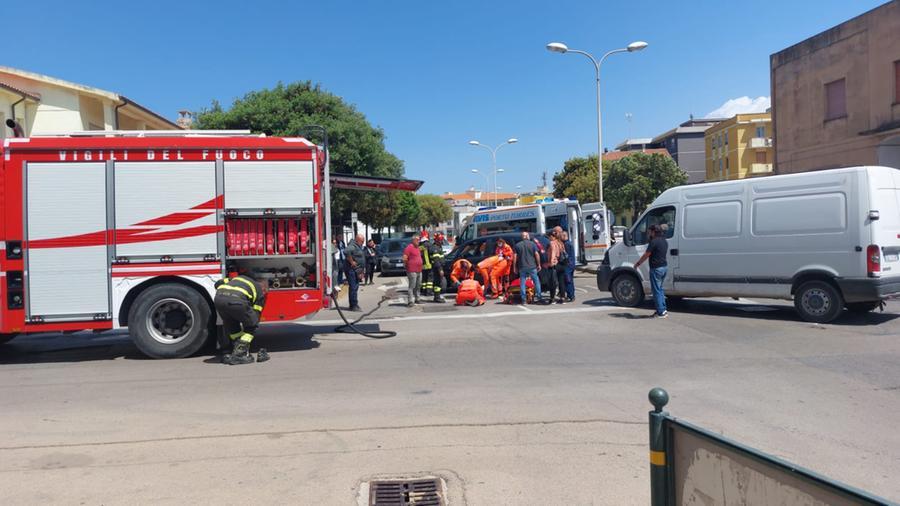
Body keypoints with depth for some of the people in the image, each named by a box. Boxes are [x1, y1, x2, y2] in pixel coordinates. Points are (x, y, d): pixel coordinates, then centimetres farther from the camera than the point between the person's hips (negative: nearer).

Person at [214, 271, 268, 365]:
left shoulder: (239, 277, 41)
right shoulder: (260, 291, 28)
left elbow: (218, 283, 33)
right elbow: (256, 314, 27)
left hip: (219, 297, 4)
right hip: (237, 300, -4)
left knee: (230, 324, 30)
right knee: (251, 325, 20)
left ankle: (239, 350, 28)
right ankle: (239, 354, 12)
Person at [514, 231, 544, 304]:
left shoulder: (517, 245, 4)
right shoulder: (532, 244, 2)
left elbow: (515, 257, 1)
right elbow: (537, 254, -3)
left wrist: (515, 267, 6)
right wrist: (539, 265, 4)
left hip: (522, 267, 1)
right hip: (532, 266, -1)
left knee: (522, 283, 4)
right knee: (536, 281, 11)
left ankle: (523, 300, 3)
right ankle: (539, 297, 8)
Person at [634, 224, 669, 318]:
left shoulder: (654, 242, -15)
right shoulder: (665, 241, 12)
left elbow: (646, 255, -11)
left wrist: (637, 263, 3)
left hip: (656, 268, -9)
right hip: (665, 267, 9)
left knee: (656, 290, -2)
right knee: (659, 289, 20)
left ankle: (661, 312, -2)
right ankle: (663, 309, 22)